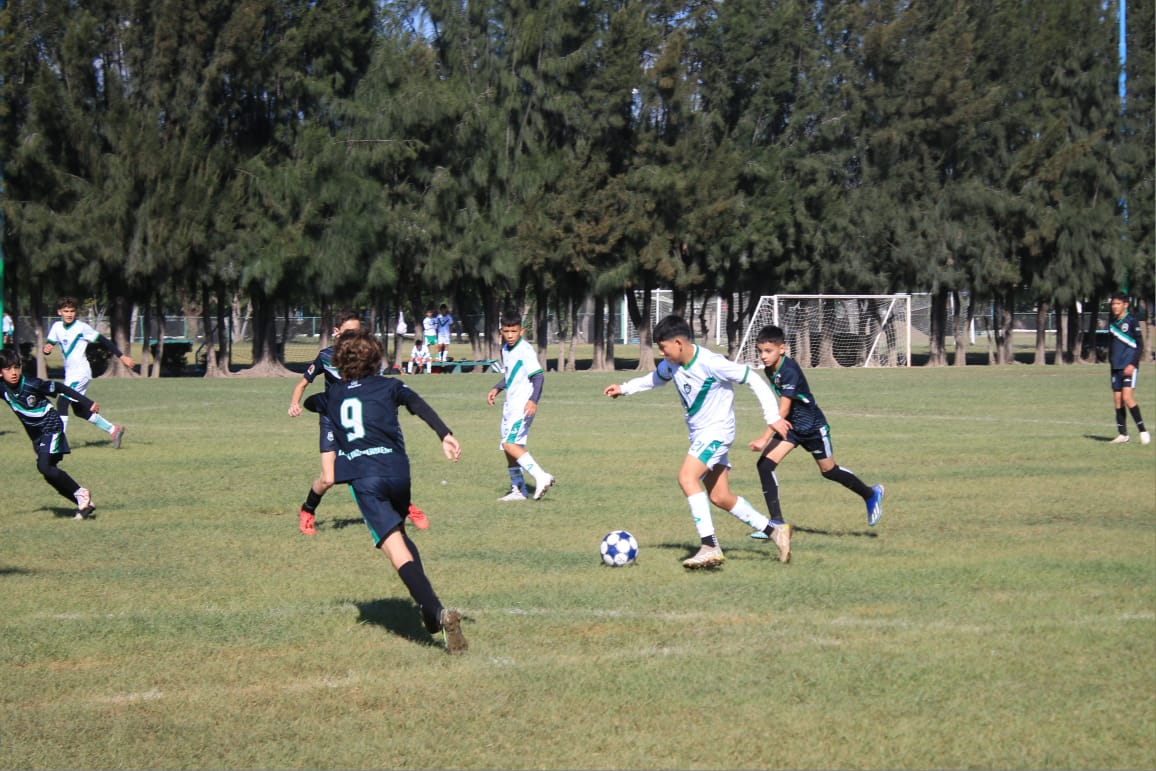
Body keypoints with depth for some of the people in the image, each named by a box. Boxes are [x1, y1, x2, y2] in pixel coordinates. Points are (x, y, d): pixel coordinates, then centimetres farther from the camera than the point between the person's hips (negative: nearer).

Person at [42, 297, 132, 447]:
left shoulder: (82, 328, -11)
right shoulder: (57, 327, 6)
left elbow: (104, 341, -8)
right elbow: (49, 344, 8)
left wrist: (122, 357, -10)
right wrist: (46, 348, -17)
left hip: (81, 372, -7)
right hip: (69, 374, 7)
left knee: (62, 403, -16)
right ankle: (113, 430, 20)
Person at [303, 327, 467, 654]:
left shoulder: (332, 396, 21)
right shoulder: (388, 386, 15)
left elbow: (307, 402, 44)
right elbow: (419, 406, -5)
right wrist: (445, 434, -16)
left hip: (363, 477, -2)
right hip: (397, 469, 2)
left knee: (396, 549, -14)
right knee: (400, 535, 29)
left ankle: (436, 610, -34)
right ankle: (428, 607, 21)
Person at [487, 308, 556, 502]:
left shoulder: (525, 350, -14)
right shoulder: (505, 350, 12)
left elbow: (538, 376, -20)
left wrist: (533, 400, -31)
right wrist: (496, 389, 15)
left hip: (523, 406, -9)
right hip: (510, 405, 9)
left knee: (509, 444, -20)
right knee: (509, 447, 11)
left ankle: (540, 476, -22)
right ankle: (518, 489, 20)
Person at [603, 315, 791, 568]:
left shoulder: (711, 363, -23)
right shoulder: (671, 364, 0)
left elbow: (753, 380, -17)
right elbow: (656, 378, 25)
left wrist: (772, 417, -18)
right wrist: (624, 389, 15)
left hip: (717, 430, -9)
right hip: (699, 433, 9)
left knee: (687, 477, -26)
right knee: (720, 497, 7)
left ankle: (710, 547, -29)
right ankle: (774, 530, 18)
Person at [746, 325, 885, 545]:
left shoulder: (790, 371, -29)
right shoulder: (769, 370, -4)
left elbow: (783, 411, -33)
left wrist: (764, 439, -37)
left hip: (813, 427, -7)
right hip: (790, 426, 7)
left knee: (829, 471, 11)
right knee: (764, 464, -10)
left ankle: (871, 494, 38)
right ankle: (776, 523, -6)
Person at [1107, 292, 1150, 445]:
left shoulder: (1132, 321, -6)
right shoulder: (1112, 323, 13)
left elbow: (1140, 345, -8)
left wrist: (1132, 364, -16)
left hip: (1129, 367, -7)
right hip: (1116, 367, 7)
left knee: (1127, 397, -17)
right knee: (1117, 400, 4)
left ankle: (1143, 431, -10)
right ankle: (1122, 434, 9)